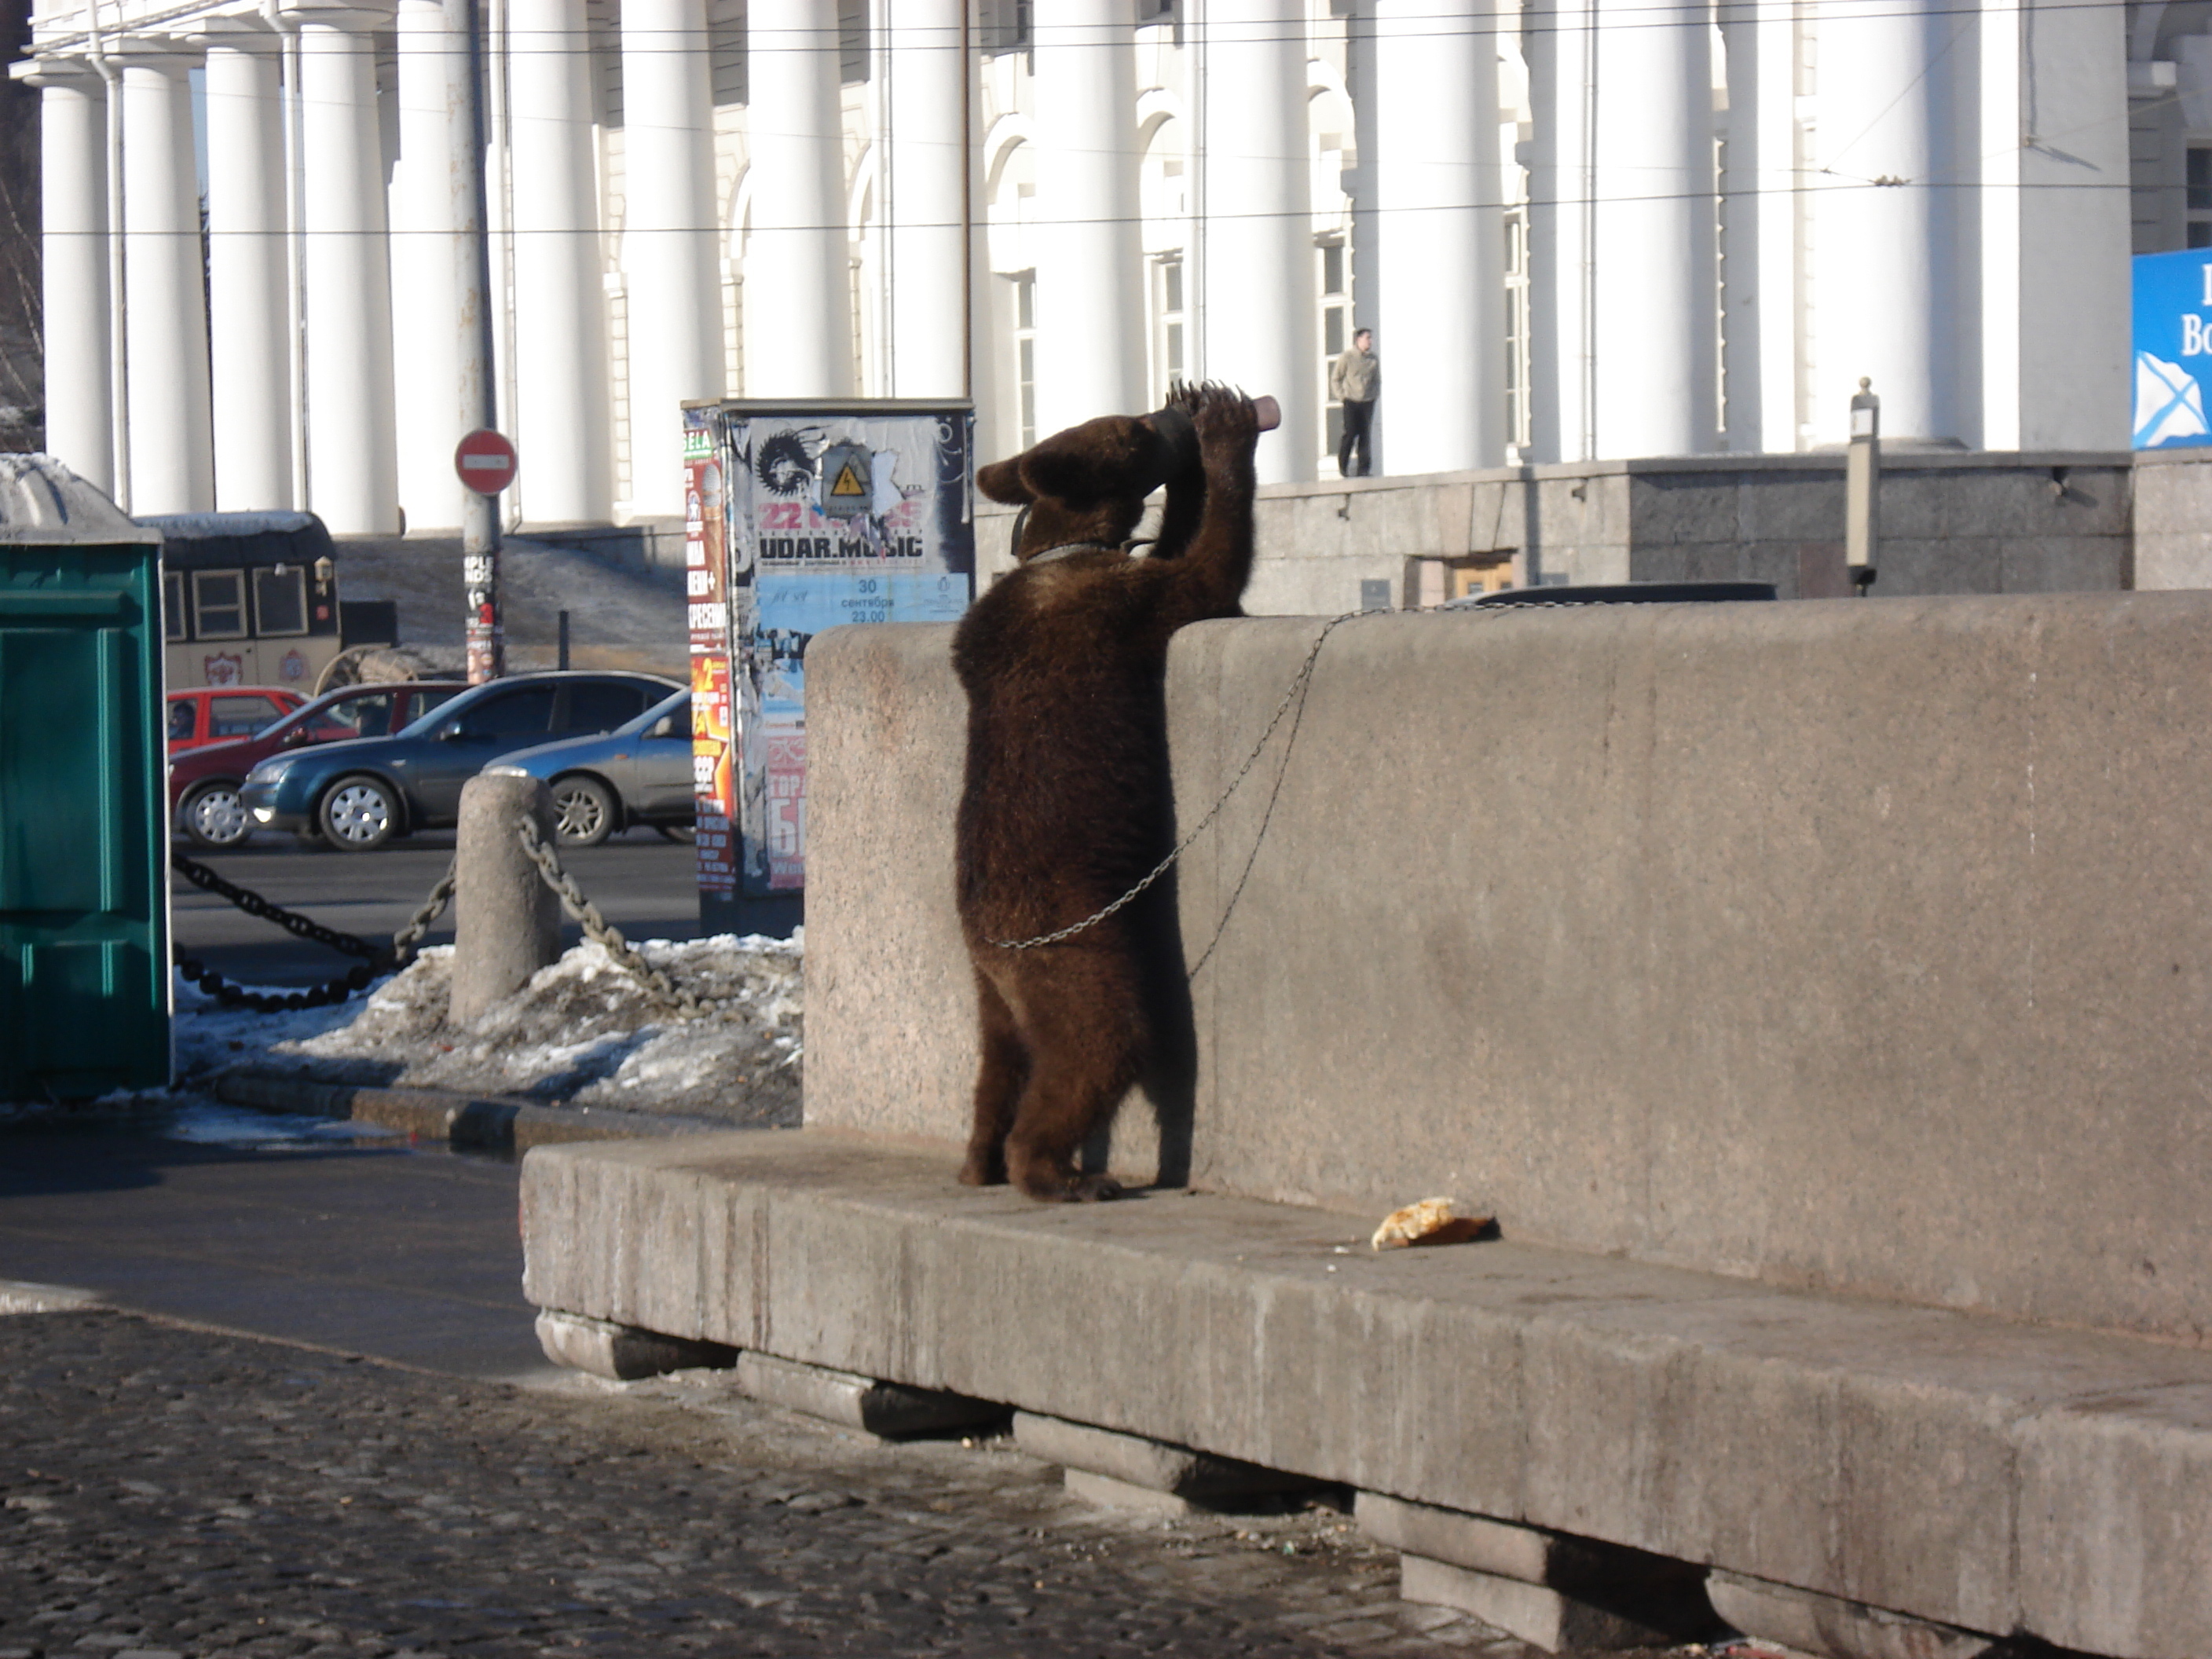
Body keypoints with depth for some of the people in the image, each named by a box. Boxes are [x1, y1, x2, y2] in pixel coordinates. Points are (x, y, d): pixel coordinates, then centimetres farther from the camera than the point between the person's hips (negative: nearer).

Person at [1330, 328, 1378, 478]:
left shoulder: (1373, 359, 8)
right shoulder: (1348, 357, -3)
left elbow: (1377, 380, 20)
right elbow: (1335, 379, 3)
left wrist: (1374, 394, 7)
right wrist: (1342, 396, -3)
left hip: (1368, 403, 4)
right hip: (1351, 402, -4)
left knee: (1365, 436, 2)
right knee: (1350, 434, -6)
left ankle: (1363, 469, 6)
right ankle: (1343, 467, 7)